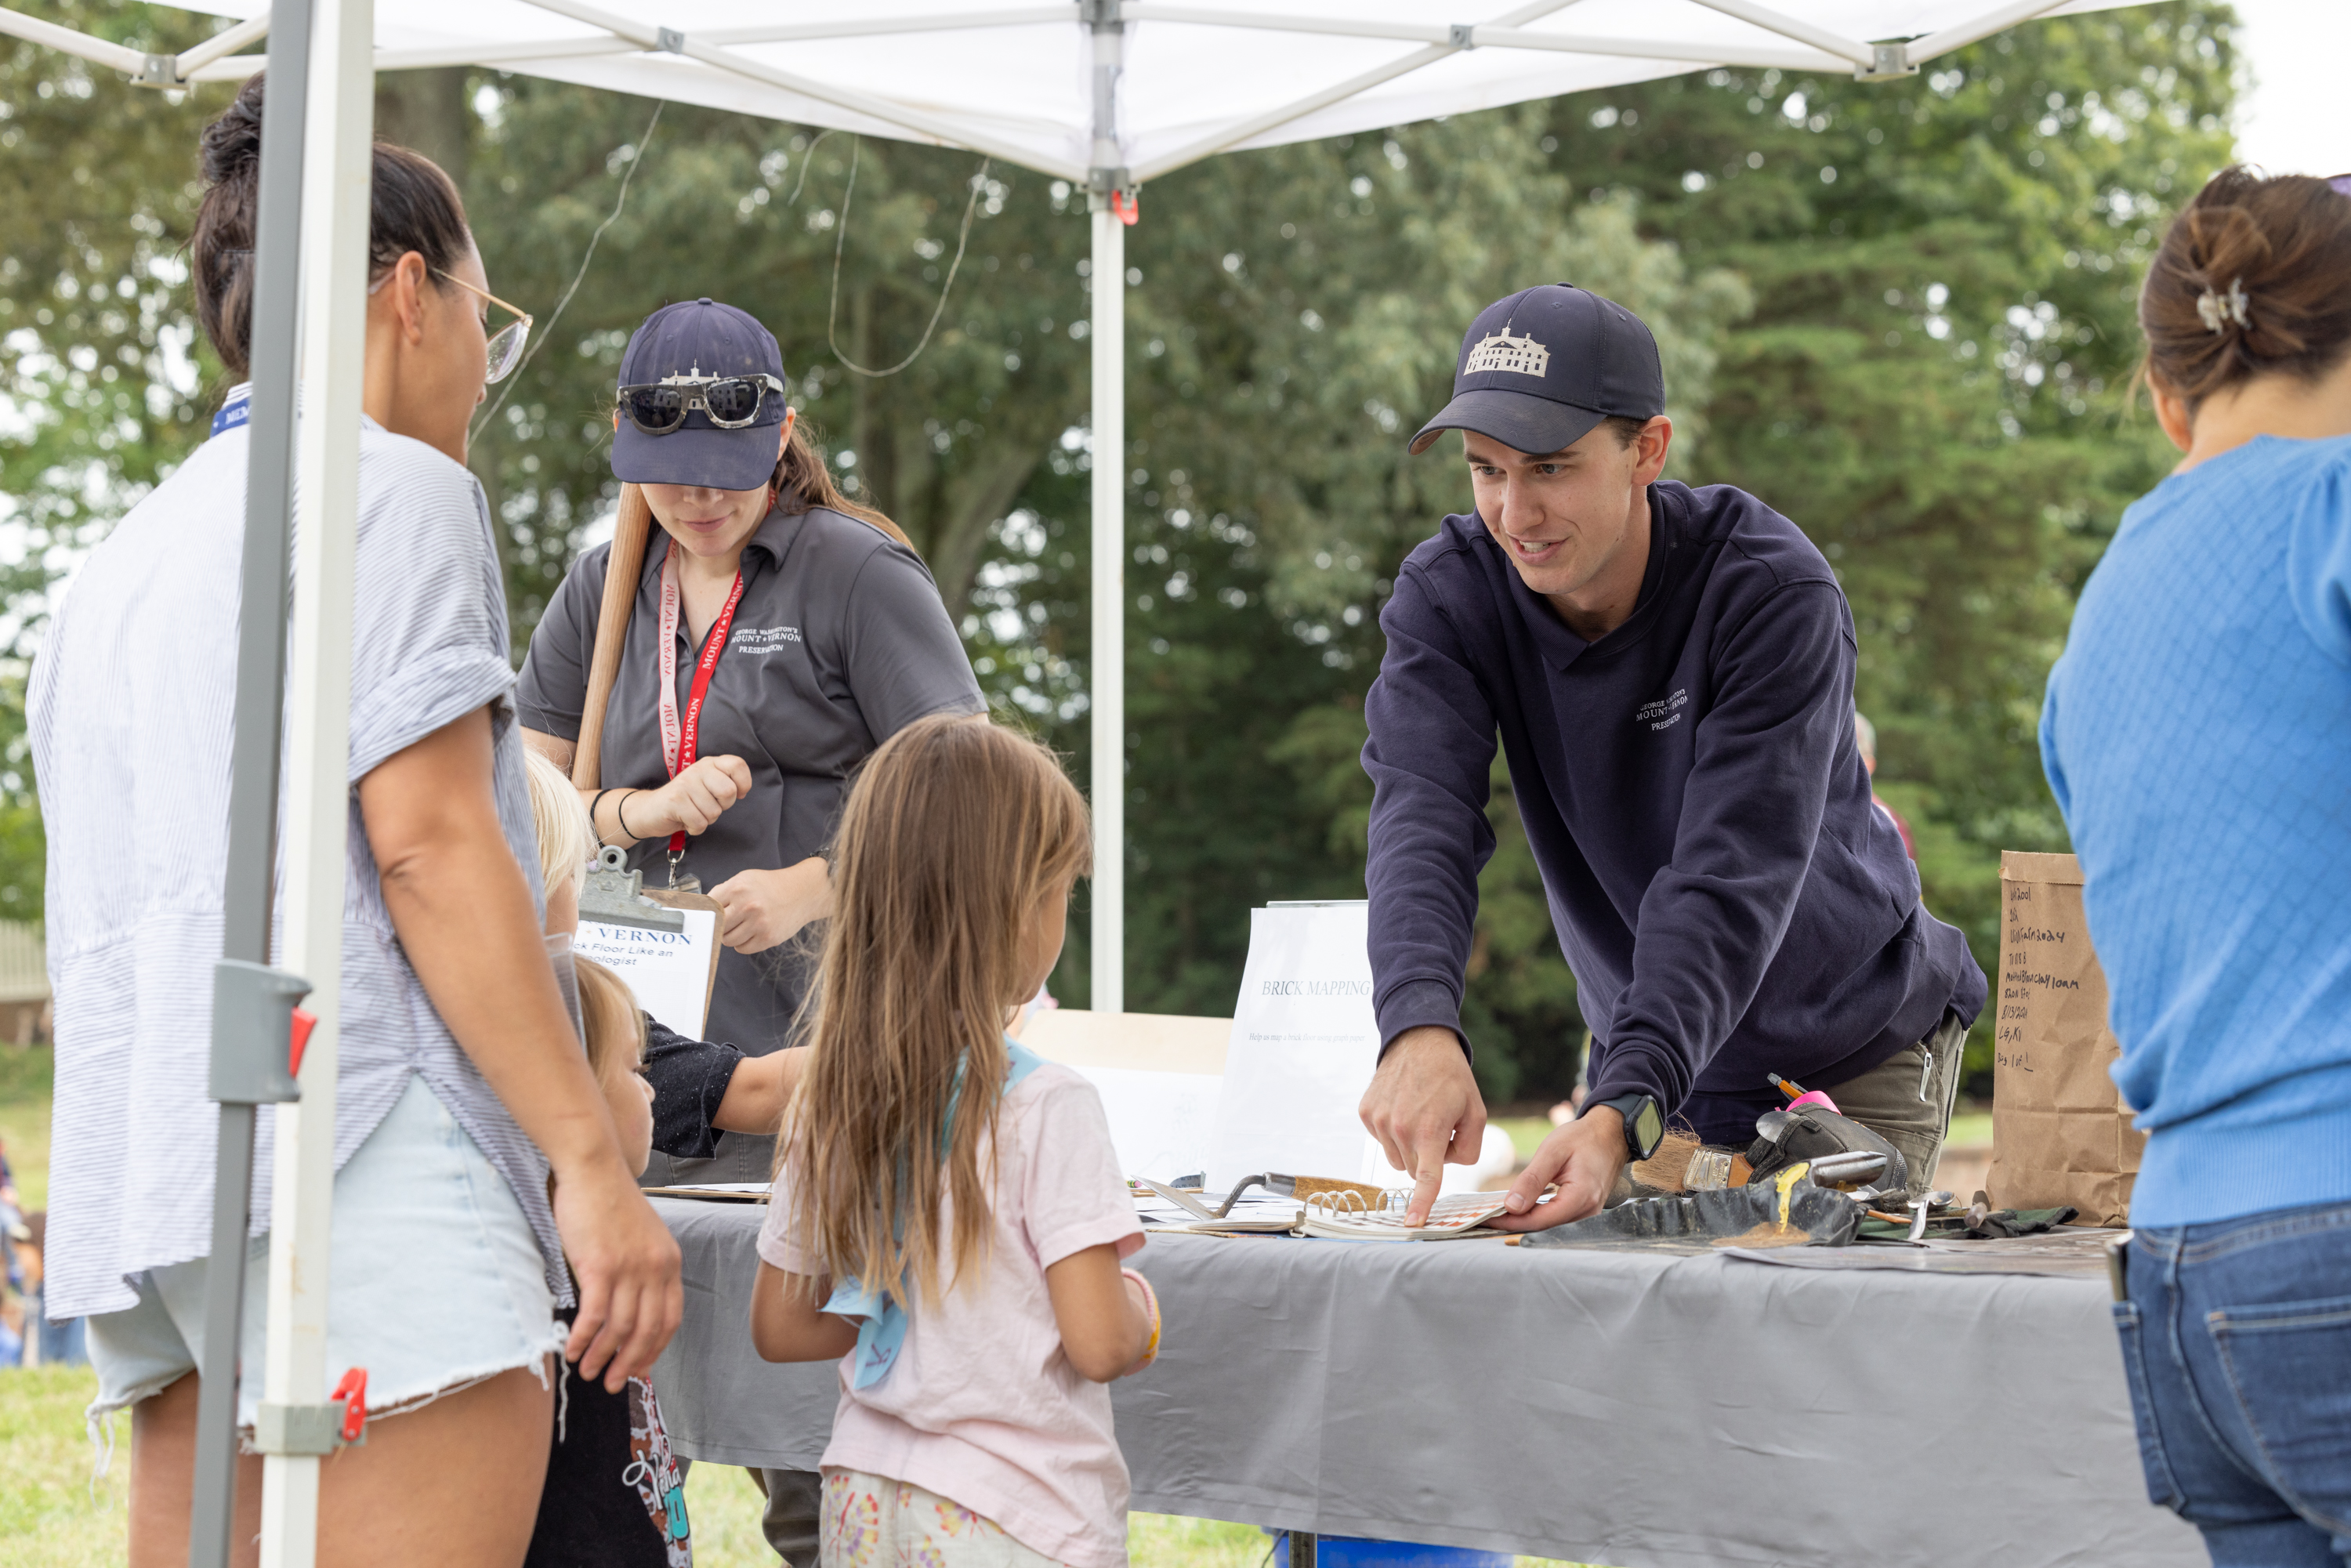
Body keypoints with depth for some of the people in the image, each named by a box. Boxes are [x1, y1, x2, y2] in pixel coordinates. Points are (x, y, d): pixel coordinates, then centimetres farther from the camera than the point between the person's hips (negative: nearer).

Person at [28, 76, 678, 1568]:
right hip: (356, 1163, -9)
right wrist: (593, 1159, -12)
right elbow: (426, 840, -11)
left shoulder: (122, 560, 25)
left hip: (146, 1190, 9)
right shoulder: (391, 486, 0)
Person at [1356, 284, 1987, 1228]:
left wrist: (1625, 1115, -49)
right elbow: (1422, 816, -30)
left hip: (1854, 1055, -3)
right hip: (1646, 1053, 3)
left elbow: (1730, 885, -36)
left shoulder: (1776, 596, -26)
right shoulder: (1448, 593, -14)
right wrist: (1421, 1027, -50)